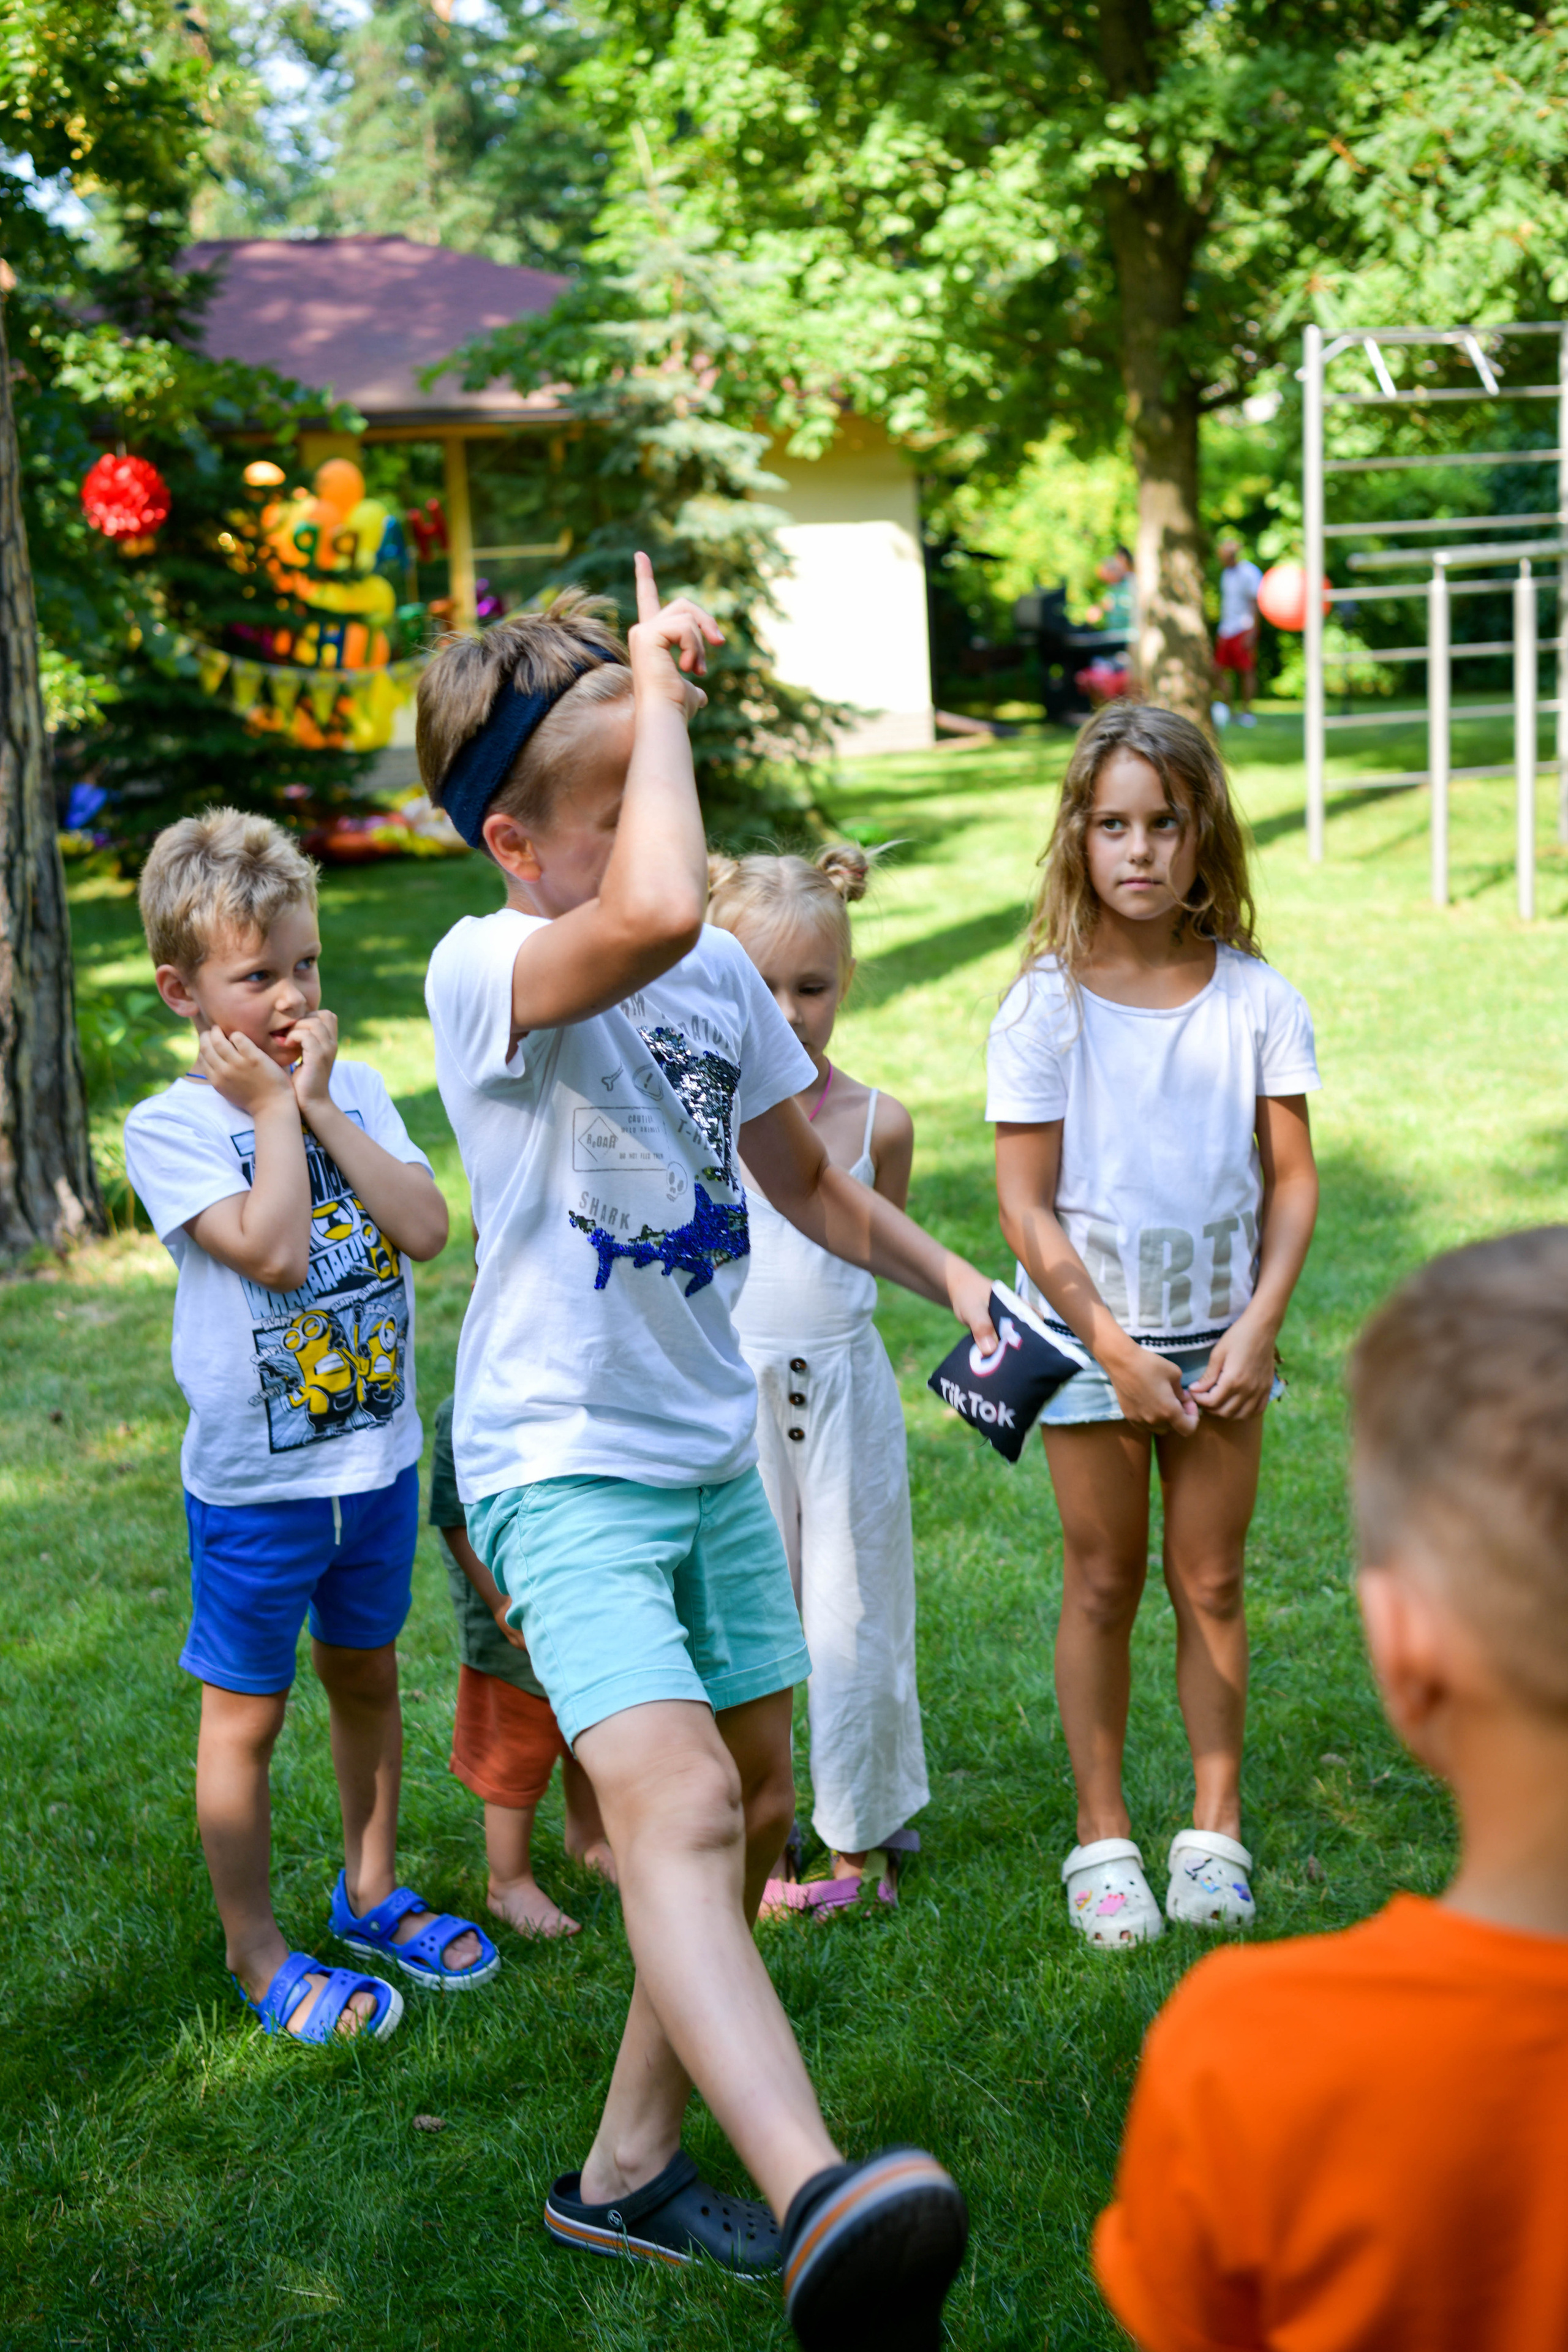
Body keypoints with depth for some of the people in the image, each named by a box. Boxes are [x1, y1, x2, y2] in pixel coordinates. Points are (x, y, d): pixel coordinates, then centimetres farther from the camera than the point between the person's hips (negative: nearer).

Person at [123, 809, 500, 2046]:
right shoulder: (170, 1127, -14)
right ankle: (260, 1955, 23)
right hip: (253, 1481, -5)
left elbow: (427, 1227, -13)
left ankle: (372, 1894, 40)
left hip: (378, 1458, 5)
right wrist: (275, 1110, -18)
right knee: (247, 1714, 7)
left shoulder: (355, 1089, 1)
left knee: (368, 1679, 20)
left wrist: (319, 1103, -14)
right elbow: (273, 1252, -27)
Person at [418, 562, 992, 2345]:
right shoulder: (484, 971, -18)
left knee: (754, 1811, 16)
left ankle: (630, 2168, 32)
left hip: (711, 1456, 8)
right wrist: (662, 680, -28)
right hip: (562, 1464, -8)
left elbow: (802, 1178, 22)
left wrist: (950, 1278, 17)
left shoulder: (719, 977, 5)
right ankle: (819, 2207, -46)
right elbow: (652, 915, -42)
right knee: (676, 1803, -28)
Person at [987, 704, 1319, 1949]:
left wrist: (1259, 1326, -10)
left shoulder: (1256, 997, -4)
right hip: (1090, 1334, -1)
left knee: (1213, 1581, 9)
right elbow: (1027, 1206, -9)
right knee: (1104, 1587, 8)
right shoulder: (1045, 1006, -9)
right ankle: (1103, 1835, 21)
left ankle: (1215, 1827, 24)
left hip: (1222, 1335, 2)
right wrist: (1116, 1352, -13)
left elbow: (1293, 1180, 0)